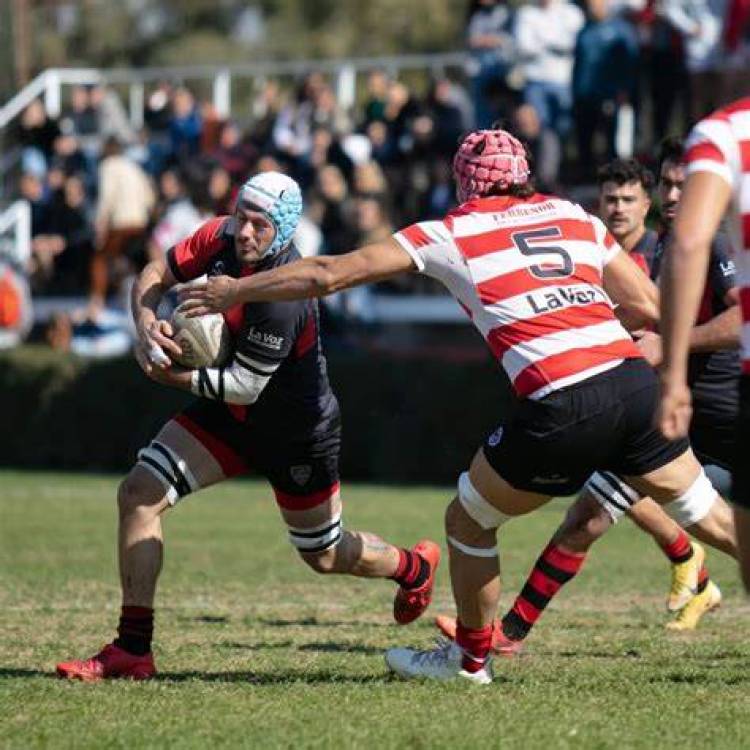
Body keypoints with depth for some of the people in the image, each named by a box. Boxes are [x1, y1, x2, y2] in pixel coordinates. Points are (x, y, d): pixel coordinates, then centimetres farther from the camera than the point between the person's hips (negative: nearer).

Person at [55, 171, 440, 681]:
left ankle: (415, 567, 48)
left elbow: (243, 388, -30)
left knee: (325, 555, 13)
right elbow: (156, 275, -1)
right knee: (139, 495, -11)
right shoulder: (221, 237, -13)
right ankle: (132, 649, -7)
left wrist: (170, 375, -21)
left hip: (297, 433, -7)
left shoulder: (283, 298, -35)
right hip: (231, 417, 7)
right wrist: (147, 325, -21)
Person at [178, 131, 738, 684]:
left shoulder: (453, 233, 10)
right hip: (635, 382, 4)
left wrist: (236, 290, 22)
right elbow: (649, 308, 18)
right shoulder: (575, 216, 19)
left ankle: (471, 658, 32)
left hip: (563, 408, -4)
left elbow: (330, 274, 11)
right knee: (712, 517, 19)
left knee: (468, 521, 19)